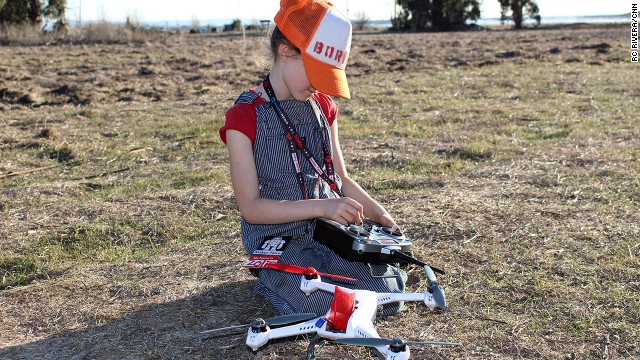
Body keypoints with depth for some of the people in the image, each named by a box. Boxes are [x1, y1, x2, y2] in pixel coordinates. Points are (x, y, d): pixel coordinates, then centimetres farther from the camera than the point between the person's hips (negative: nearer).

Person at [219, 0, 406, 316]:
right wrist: (321, 207, -24)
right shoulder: (245, 117, -11)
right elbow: (251, 207, -15)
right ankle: (275, 282, 3)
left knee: (390, 294, -12)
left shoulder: (323, 106, 10)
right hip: (279, 241, -6)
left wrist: (378, 213, -1)